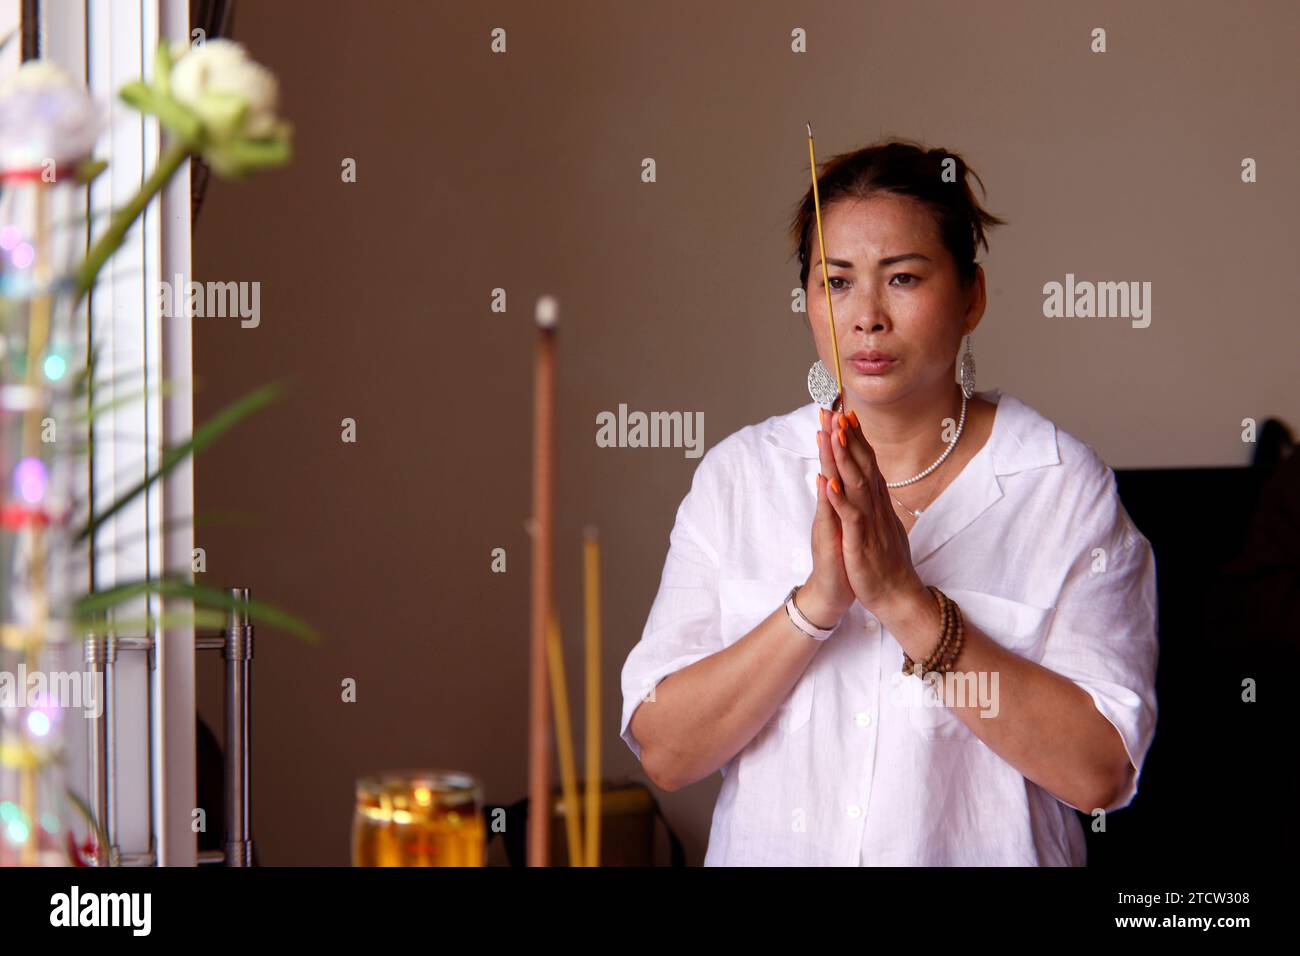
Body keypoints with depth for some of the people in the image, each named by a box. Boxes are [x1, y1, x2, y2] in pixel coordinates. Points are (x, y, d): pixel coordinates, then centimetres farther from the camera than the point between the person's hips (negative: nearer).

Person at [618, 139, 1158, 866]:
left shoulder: (1063, 485, -7)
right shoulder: (737, 473, 0)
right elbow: (664, 752, -7)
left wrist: (906, 600, -22)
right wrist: (816, 602, -20)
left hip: (984, 853, -2)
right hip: (769, 851, 2)